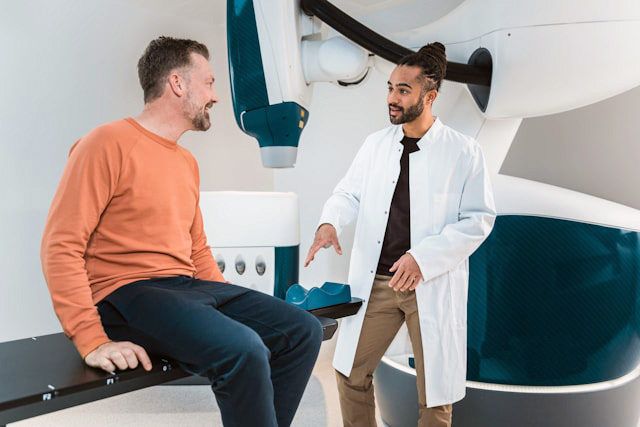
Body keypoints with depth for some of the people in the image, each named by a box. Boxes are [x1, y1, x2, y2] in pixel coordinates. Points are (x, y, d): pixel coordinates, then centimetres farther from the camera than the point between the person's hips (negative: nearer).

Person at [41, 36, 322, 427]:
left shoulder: (187, 162, 16)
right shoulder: (108, 143, -8)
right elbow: (61, 248, -12)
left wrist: (235, 306, 11)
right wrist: (92, 341, -20)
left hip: (191, 287, 8)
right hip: (127, 293, -7)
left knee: (304, 331, -5)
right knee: (243, 350, -31)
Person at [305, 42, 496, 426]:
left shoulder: (464, 151, -6)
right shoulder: (376, 143, 5)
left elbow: (479, 219, -8)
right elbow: (349, 193, 7)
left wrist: (423, 257, -19)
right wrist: (330, 223, -16)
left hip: (434, 285, -3)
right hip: (375, 281, 4)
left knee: (435, 392, 11)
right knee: (352, 373, 12)